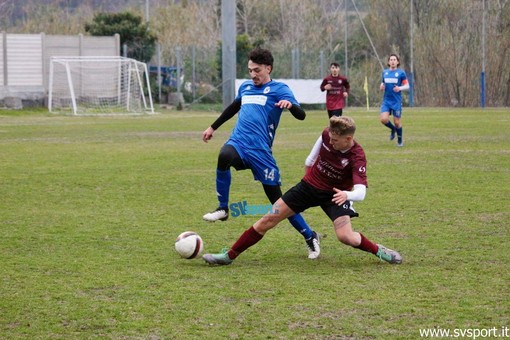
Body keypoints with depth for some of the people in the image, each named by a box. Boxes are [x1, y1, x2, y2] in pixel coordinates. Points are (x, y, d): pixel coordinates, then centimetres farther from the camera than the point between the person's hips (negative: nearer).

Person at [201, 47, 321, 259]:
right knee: (224, 156, -35)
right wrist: (213, 127, 44)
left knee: (277, 199, -3)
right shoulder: (245, 87, 19)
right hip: (238, 143, 4)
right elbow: (233, 108, 38)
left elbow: (301, 115, -12)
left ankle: (310, 237, 13)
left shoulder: (278, 89, 0)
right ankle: (223, 209, -21)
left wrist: (290, 104, -34)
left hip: (260, 150, -4)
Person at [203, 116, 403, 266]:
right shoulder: (327, 134, -15)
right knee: (269, 219, -2)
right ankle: (230, 256, 7)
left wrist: (347, 195, -57)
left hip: (334, 195, -4)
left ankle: (378, 250, 7)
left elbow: (360, 192, -38)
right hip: (309, 185, 4)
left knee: (346, 237, -25)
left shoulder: (357, 158, -28)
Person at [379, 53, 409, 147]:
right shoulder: (385, 72, 10)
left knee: (397, 122, 1)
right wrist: (381, 87, -2)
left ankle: (400, 141, 22)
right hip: (386, 101, 3)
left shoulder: (401, 73, -3)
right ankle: (393, 129, 17)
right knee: (383, 119, -15)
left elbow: (407, 86, -2)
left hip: (396, 101, -3)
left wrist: (400, 88, -22)